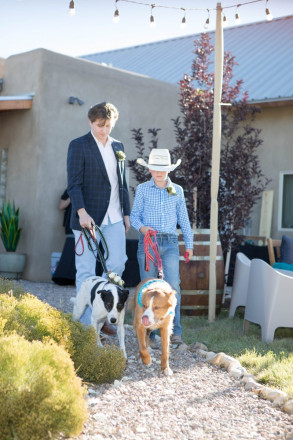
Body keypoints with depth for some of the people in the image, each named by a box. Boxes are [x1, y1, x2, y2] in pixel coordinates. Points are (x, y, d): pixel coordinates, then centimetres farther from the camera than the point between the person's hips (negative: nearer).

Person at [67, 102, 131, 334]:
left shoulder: (118, 146, 14)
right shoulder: (78, 146, -4)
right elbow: (74, 183, -11)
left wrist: (126, 213, 14)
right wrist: (81, 212, -22)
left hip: (114, 218, 6)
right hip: (88, 216, -5)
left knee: (117, 264, 2)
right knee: (86, 271, -1)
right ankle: (86, 323, 7)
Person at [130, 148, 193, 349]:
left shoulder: (177, 190, 11)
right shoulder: (142, 189, 6)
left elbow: (183, 219, 16)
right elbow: (135, 215, 8)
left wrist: (189, 244, 17)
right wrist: (141, 227, -13)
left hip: (170, 244, 1)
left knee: (173, 286, -11)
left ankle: (175, 334, -6)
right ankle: (149, 334, 9)